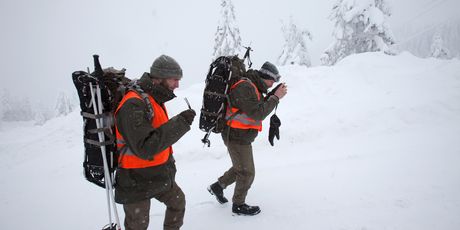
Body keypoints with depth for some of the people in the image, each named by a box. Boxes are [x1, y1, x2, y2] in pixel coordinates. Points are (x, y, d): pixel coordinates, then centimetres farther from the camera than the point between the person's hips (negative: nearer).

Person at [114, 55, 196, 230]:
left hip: (159, 175, 9)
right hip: (137, 183, -9)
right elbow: (145, 148, -33)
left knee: (178, 202, 23)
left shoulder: (154, 99, 4)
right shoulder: (134, 104, -26)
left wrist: (168, 163, 19)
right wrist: (180, 123, -32)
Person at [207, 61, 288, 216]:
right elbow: (258, 114, -26)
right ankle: (238, 205, 24)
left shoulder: (252, 87, 9)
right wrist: (276, 97, -19)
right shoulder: (245, 87, -23)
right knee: (247, 172, 5)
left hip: (240, 136, 10)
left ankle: (217, 186, 36)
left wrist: (273, 95, 1)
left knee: (240, 168, 24)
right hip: (237, 137, -10)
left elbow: (260, 107, 14)